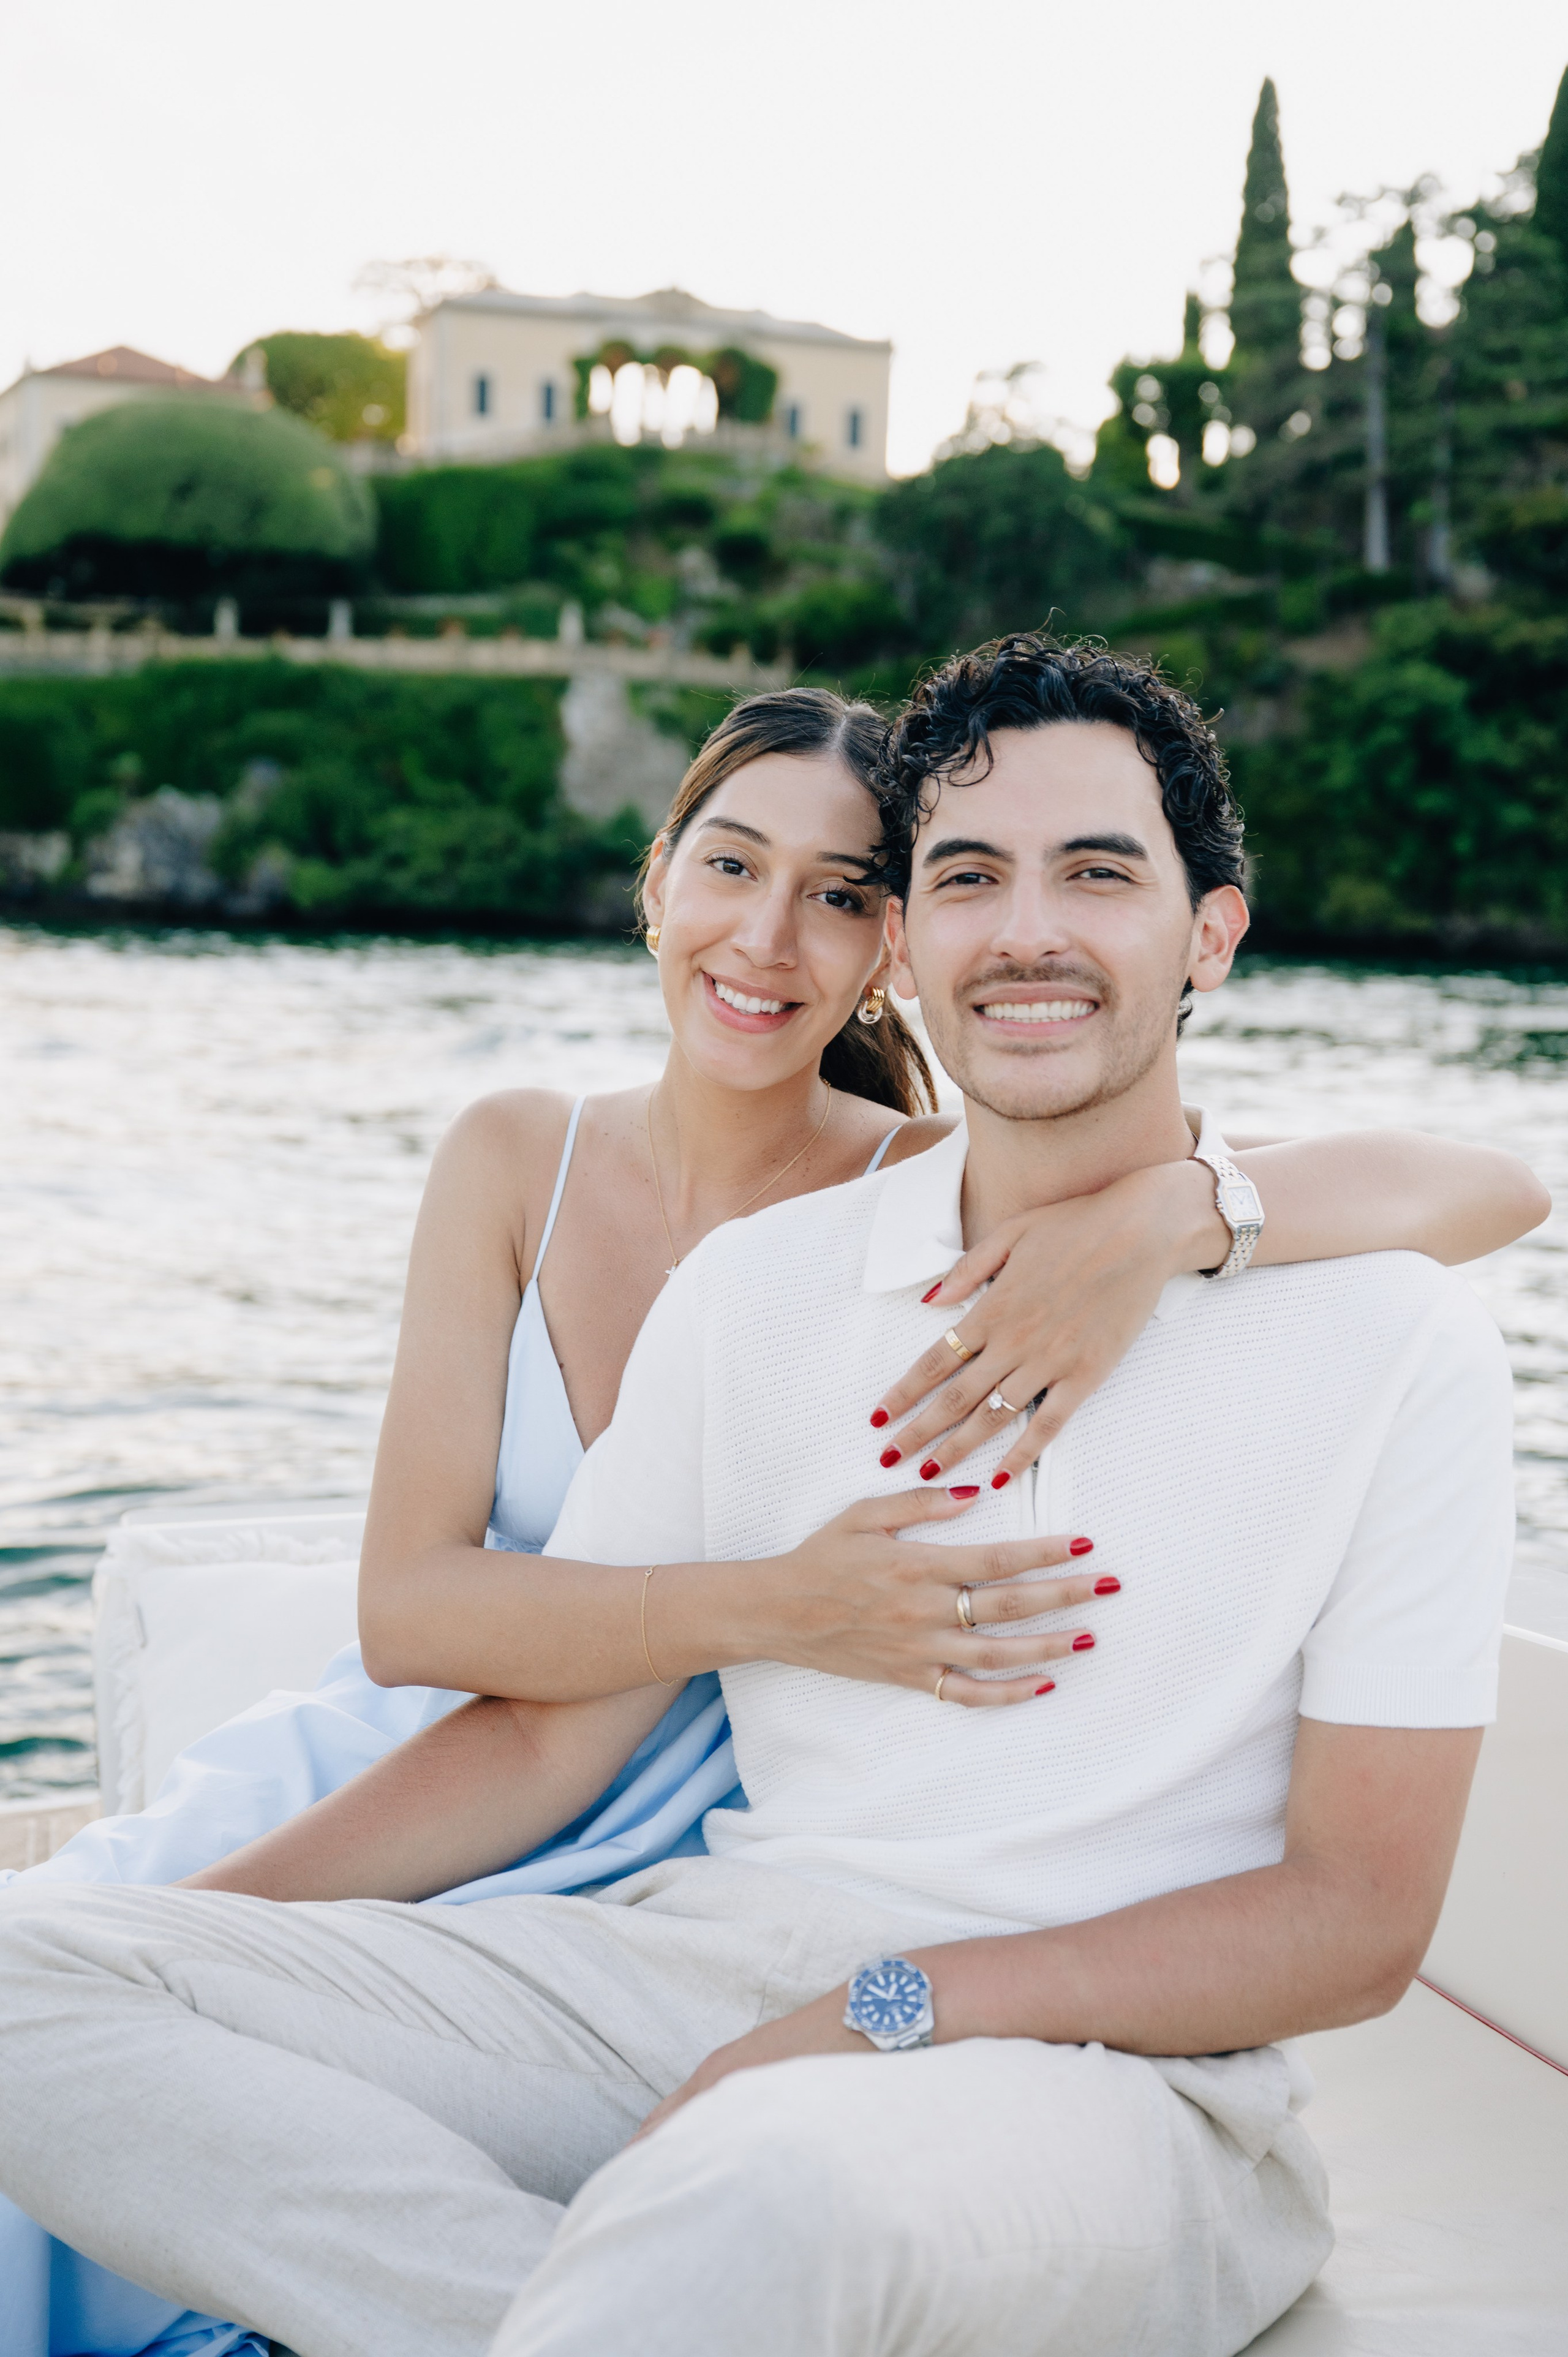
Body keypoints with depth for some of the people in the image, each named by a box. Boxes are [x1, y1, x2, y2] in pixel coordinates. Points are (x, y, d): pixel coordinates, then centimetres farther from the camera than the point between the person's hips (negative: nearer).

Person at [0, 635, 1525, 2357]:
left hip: (1113, 2072, -5)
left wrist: (889, 2010, -14)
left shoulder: (1392, 1342, -1)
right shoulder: (758, 1287, 10)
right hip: (695, 1964, 5)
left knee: (772, 2188, -43)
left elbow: (1356, 1920, -3)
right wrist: (212, 1906, -2)